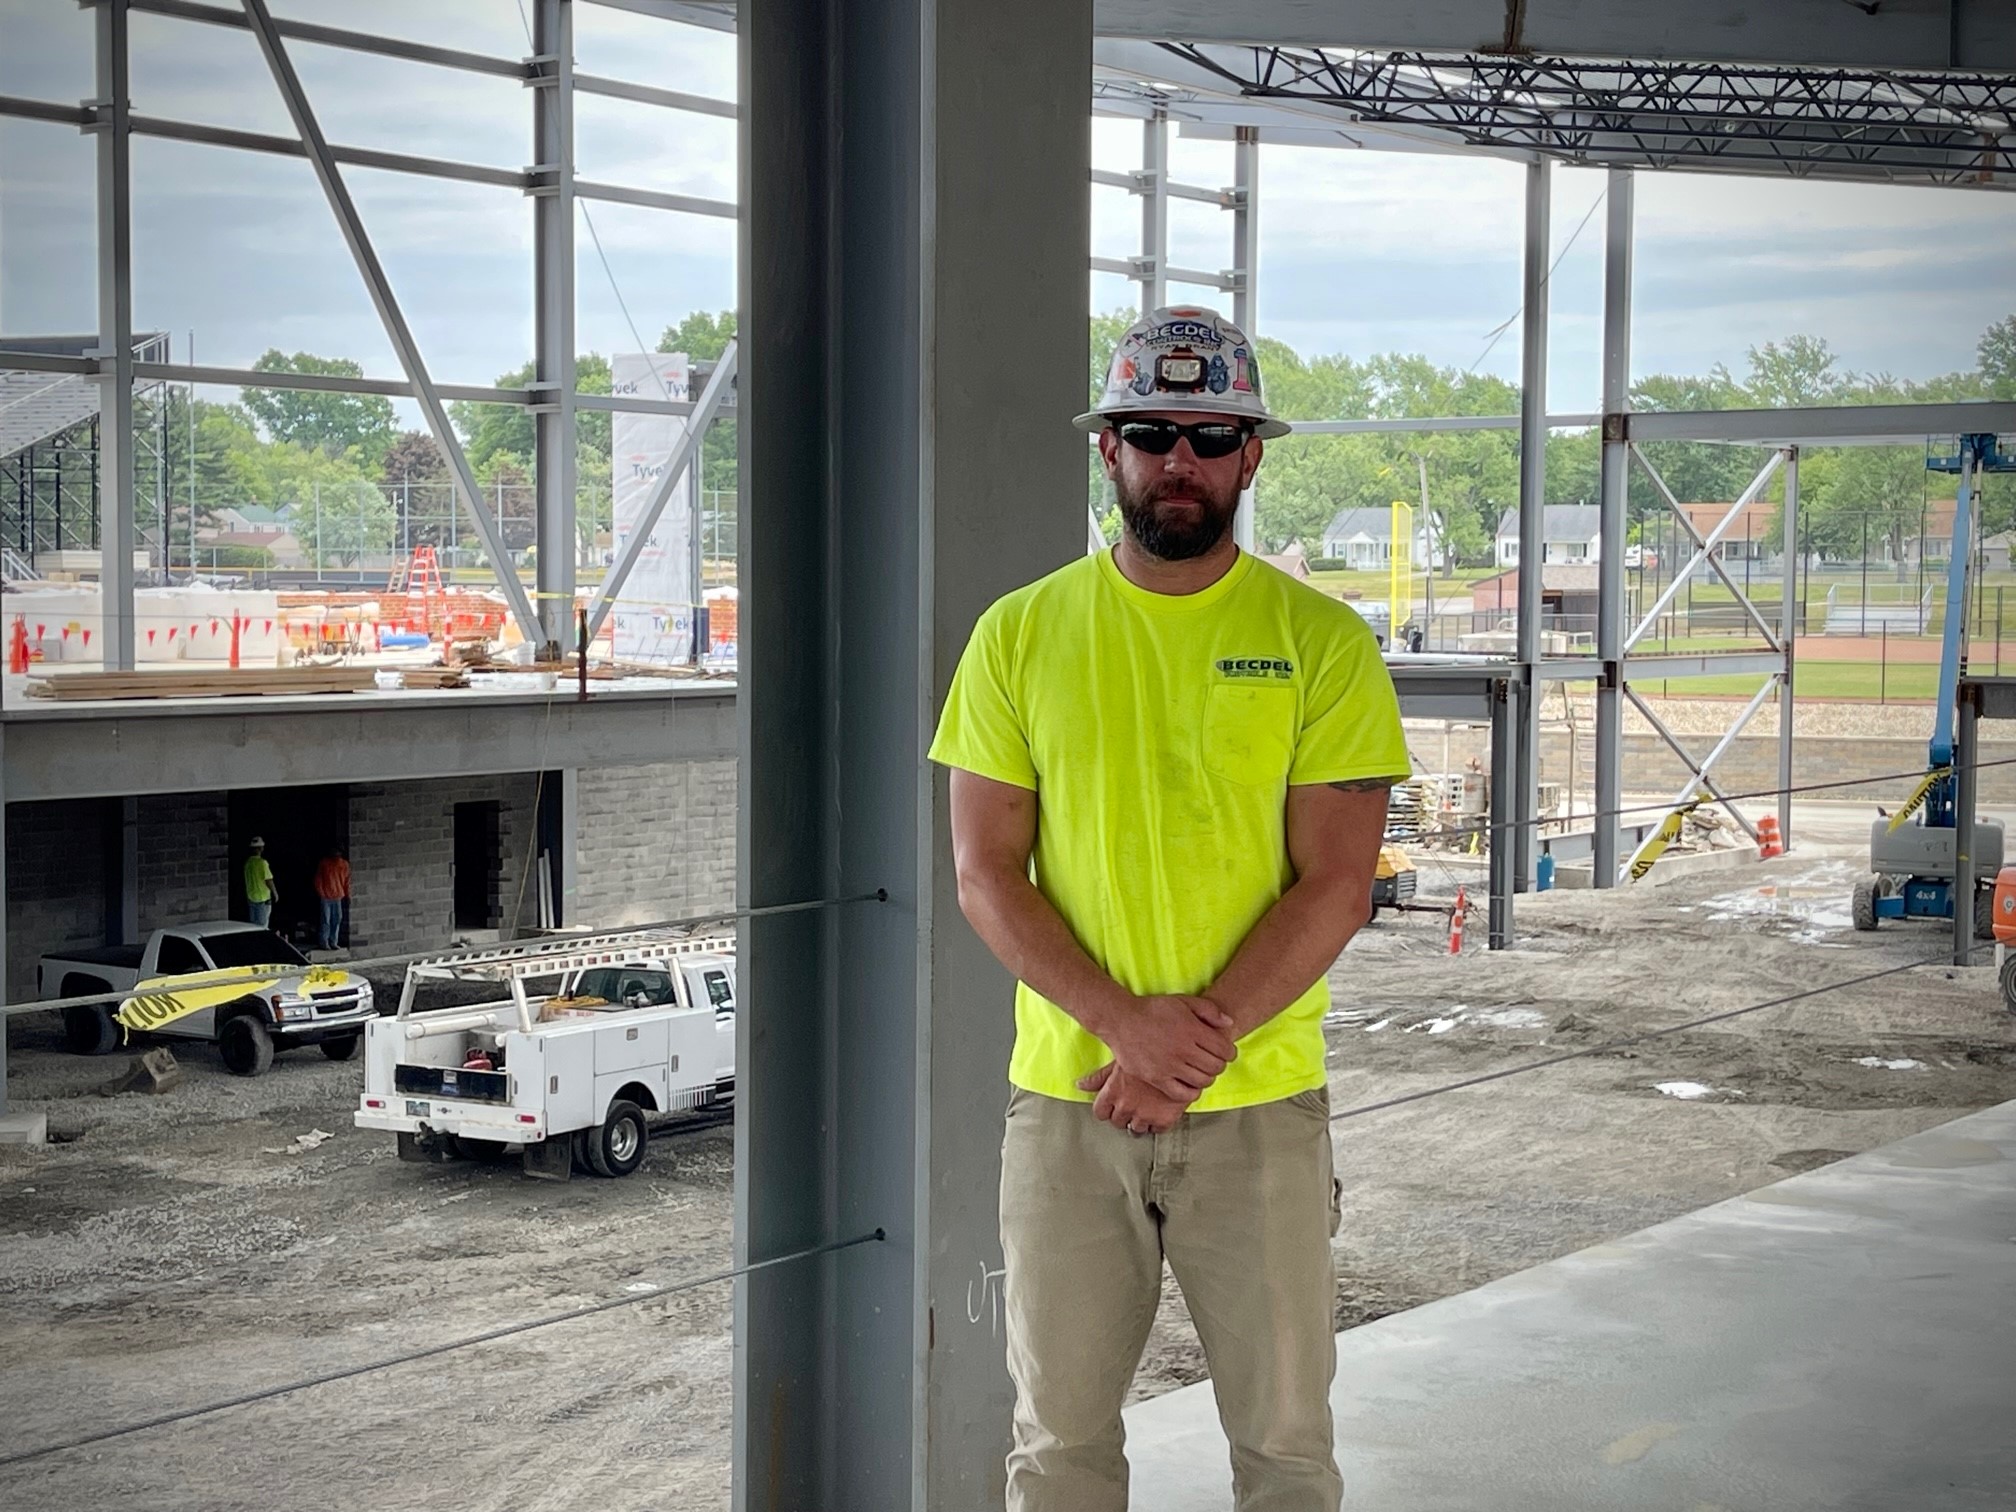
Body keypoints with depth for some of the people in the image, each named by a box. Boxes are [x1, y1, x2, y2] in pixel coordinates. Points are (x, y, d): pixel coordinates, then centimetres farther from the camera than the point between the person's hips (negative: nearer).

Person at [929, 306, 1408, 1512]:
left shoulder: (1320, 640, -2)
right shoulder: (1022, 633, 3)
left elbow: (1336, 885, -6)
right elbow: (985, 873, -1)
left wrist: (1200, 1040, -16)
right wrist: (1125, 1023, -15)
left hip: (1260, 1107, -1)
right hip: (1066, 1099, 1)